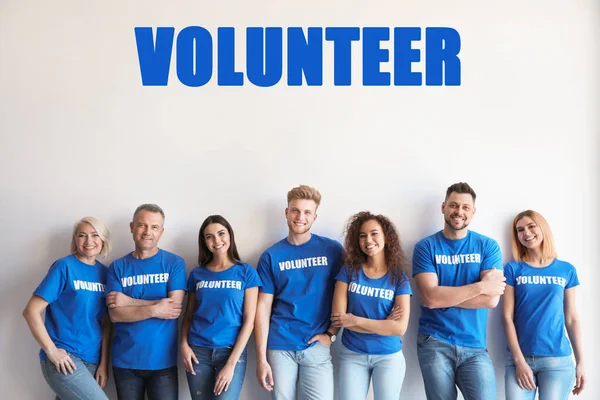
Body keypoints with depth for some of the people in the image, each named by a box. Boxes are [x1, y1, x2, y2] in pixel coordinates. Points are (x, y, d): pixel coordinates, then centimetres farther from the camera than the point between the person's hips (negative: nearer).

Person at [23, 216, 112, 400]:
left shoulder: (105, 272, 8)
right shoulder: (64, 267, -8)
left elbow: (105, 323, 9)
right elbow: (31, 311, -11)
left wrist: (104, 363, 3)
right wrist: (52, 351, -14)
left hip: (91, 360, 6)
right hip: (64, 359, -6)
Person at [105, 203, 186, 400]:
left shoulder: (174, 263, -1)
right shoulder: (118, 267, 3)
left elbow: (174, 306, -12)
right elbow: (115, 314, -6)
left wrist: (129, 301, -10)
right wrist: (154, 310, -18)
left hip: (162, 360, -2)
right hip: (125, 360, 2)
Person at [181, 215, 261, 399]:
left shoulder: (246, 272, -1)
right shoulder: (197, 274, 7)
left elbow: (249, 320, -5)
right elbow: (189, 315, 12)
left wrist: (231, 364, -11)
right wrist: (184, 344, -6)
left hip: (232, 351, -2)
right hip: (198, 352, 2)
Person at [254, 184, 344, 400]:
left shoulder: (332, 250, 1)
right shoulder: (271, 256, 2)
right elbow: (263, 306, 0)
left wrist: (332, 333, -7)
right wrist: (261, 358, -5)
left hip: (316, 347, -1)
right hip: (279, 347, 1)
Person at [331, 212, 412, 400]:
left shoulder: (399, 277, -6)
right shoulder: (349, 270, -4)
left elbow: (400, 327, -14)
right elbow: (338, 317, -10)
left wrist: (355, 320, -16)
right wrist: (383, 325, -14)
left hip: (388, 357, 0)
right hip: (352, 355, 0)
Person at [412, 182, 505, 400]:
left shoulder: (488, 246, 3)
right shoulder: (425, 247, 0)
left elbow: (491, 299, -9)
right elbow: (430, 297, -13)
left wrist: (444, 296, -12)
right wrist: (480, 286, -13)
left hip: (474, 346, 1)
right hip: (434, 344, 0)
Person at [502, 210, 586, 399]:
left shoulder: (567, 270, 6)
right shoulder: (513, 269, 1)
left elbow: (571, 318, 7)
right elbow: (507, 317, -3)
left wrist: (580, 362, 4)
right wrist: (519, 361, -9)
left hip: (558, 359, 1)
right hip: (519, 357, -1)